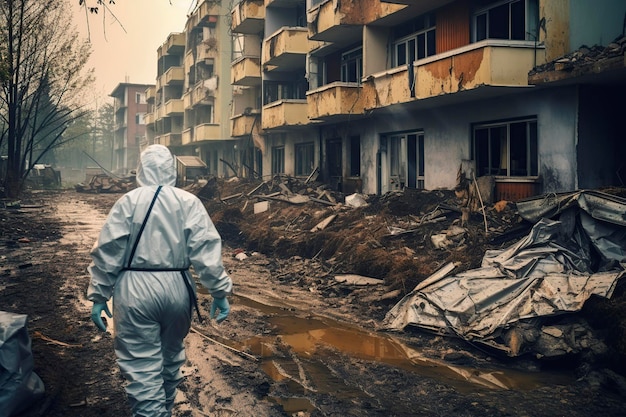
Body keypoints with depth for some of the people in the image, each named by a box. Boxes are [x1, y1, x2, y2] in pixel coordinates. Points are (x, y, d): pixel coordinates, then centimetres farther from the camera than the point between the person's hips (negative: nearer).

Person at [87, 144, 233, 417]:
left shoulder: (129, 201, -2)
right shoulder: (189, 202, 0)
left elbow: (107, 251, -4)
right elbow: (206, 250, -6)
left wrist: (98, 295, 3)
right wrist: (220, 292, -3)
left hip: (136, 290, -3)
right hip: (177, 289, 3)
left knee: (142, 367, 2)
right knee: (171, 357, 23)